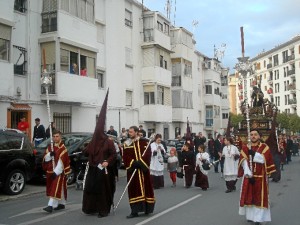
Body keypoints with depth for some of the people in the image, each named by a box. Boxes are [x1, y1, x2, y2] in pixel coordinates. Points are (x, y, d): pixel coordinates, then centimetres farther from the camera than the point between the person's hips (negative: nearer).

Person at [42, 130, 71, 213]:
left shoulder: (62, 148, -12)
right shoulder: (50, 147, 10)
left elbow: (61, 162, -18)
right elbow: (45, 159, 8)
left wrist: (56, 172, -23)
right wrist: (49, 154, -13)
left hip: (59, 172, -7)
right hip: (50, 171, 7)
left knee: (56, 189, -11)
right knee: (59, 189, 15)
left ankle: (50, 206, -15)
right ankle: (62, 204, 27)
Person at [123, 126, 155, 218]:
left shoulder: (145, 142, 1)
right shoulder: (126, 143, 5)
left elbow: (148, 154, -7)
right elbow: (125, 157, -4)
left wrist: (141, 162, -19)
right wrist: (133, 163, -18)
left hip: (143, 169, -1)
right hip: (132, 169, 1)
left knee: (145, 187, 7)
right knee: (134, 189, 0)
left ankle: (147, 208, 22)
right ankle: (134, 211, 3)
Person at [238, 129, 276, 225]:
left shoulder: (264, 147, 2)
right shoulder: (245, 148, 5)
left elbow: (264, 159, -12)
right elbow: (243, 161, -6)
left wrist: (254, 154, -21)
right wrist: (248, 174, -18)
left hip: (260, 176, -2)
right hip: (248, 176, 2)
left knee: (259, 197, -1)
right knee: (249, 196, 5)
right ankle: (250, 216, 15)